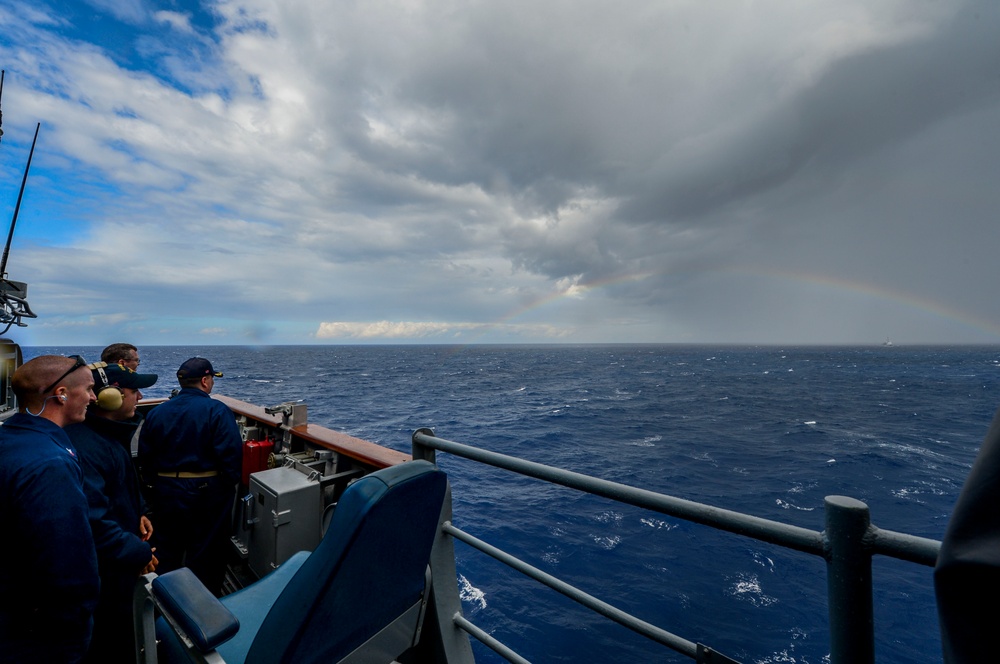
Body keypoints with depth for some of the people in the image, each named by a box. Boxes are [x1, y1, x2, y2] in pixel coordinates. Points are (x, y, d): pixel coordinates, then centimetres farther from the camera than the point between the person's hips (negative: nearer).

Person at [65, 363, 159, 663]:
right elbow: (92, 522, -33)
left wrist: (138, 512, 7)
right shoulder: (84, 446, -31)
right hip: (103, 573, -9)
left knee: (120, 631, 28)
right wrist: (138, 553, -24)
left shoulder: (105, 433, 3)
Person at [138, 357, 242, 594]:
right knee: (206, 556, 11)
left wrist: (154, 484, 18)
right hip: (207, 492, -5)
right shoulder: (217, 411, -17)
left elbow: (144, 457, 7)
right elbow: (232, 453, -21)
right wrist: (229, 484, -5)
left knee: (166, 551, 23)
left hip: (166, 492, 5)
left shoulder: (156, 413, 2)